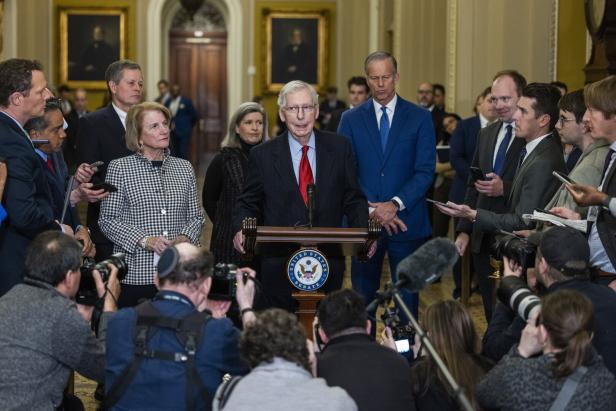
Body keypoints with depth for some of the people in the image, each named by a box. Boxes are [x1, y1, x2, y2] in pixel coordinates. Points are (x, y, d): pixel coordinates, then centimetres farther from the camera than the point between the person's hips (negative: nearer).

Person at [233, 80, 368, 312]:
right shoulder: (263, 155, 1)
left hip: (329, 263, 1)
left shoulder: (339, 148, 3)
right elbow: (248, 203, 7)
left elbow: (353, 199, 7)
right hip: (279, 264, -1)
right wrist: (241, 230, -13)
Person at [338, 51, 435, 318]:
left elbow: (425, 171, -3)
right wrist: (370, 209, -12)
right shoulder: (351, 119, 6)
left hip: (406, 222, -1)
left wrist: (396, 204, -16)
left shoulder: (420, 118, 3)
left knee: (407, 296, 5)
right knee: (362, 298, 6)